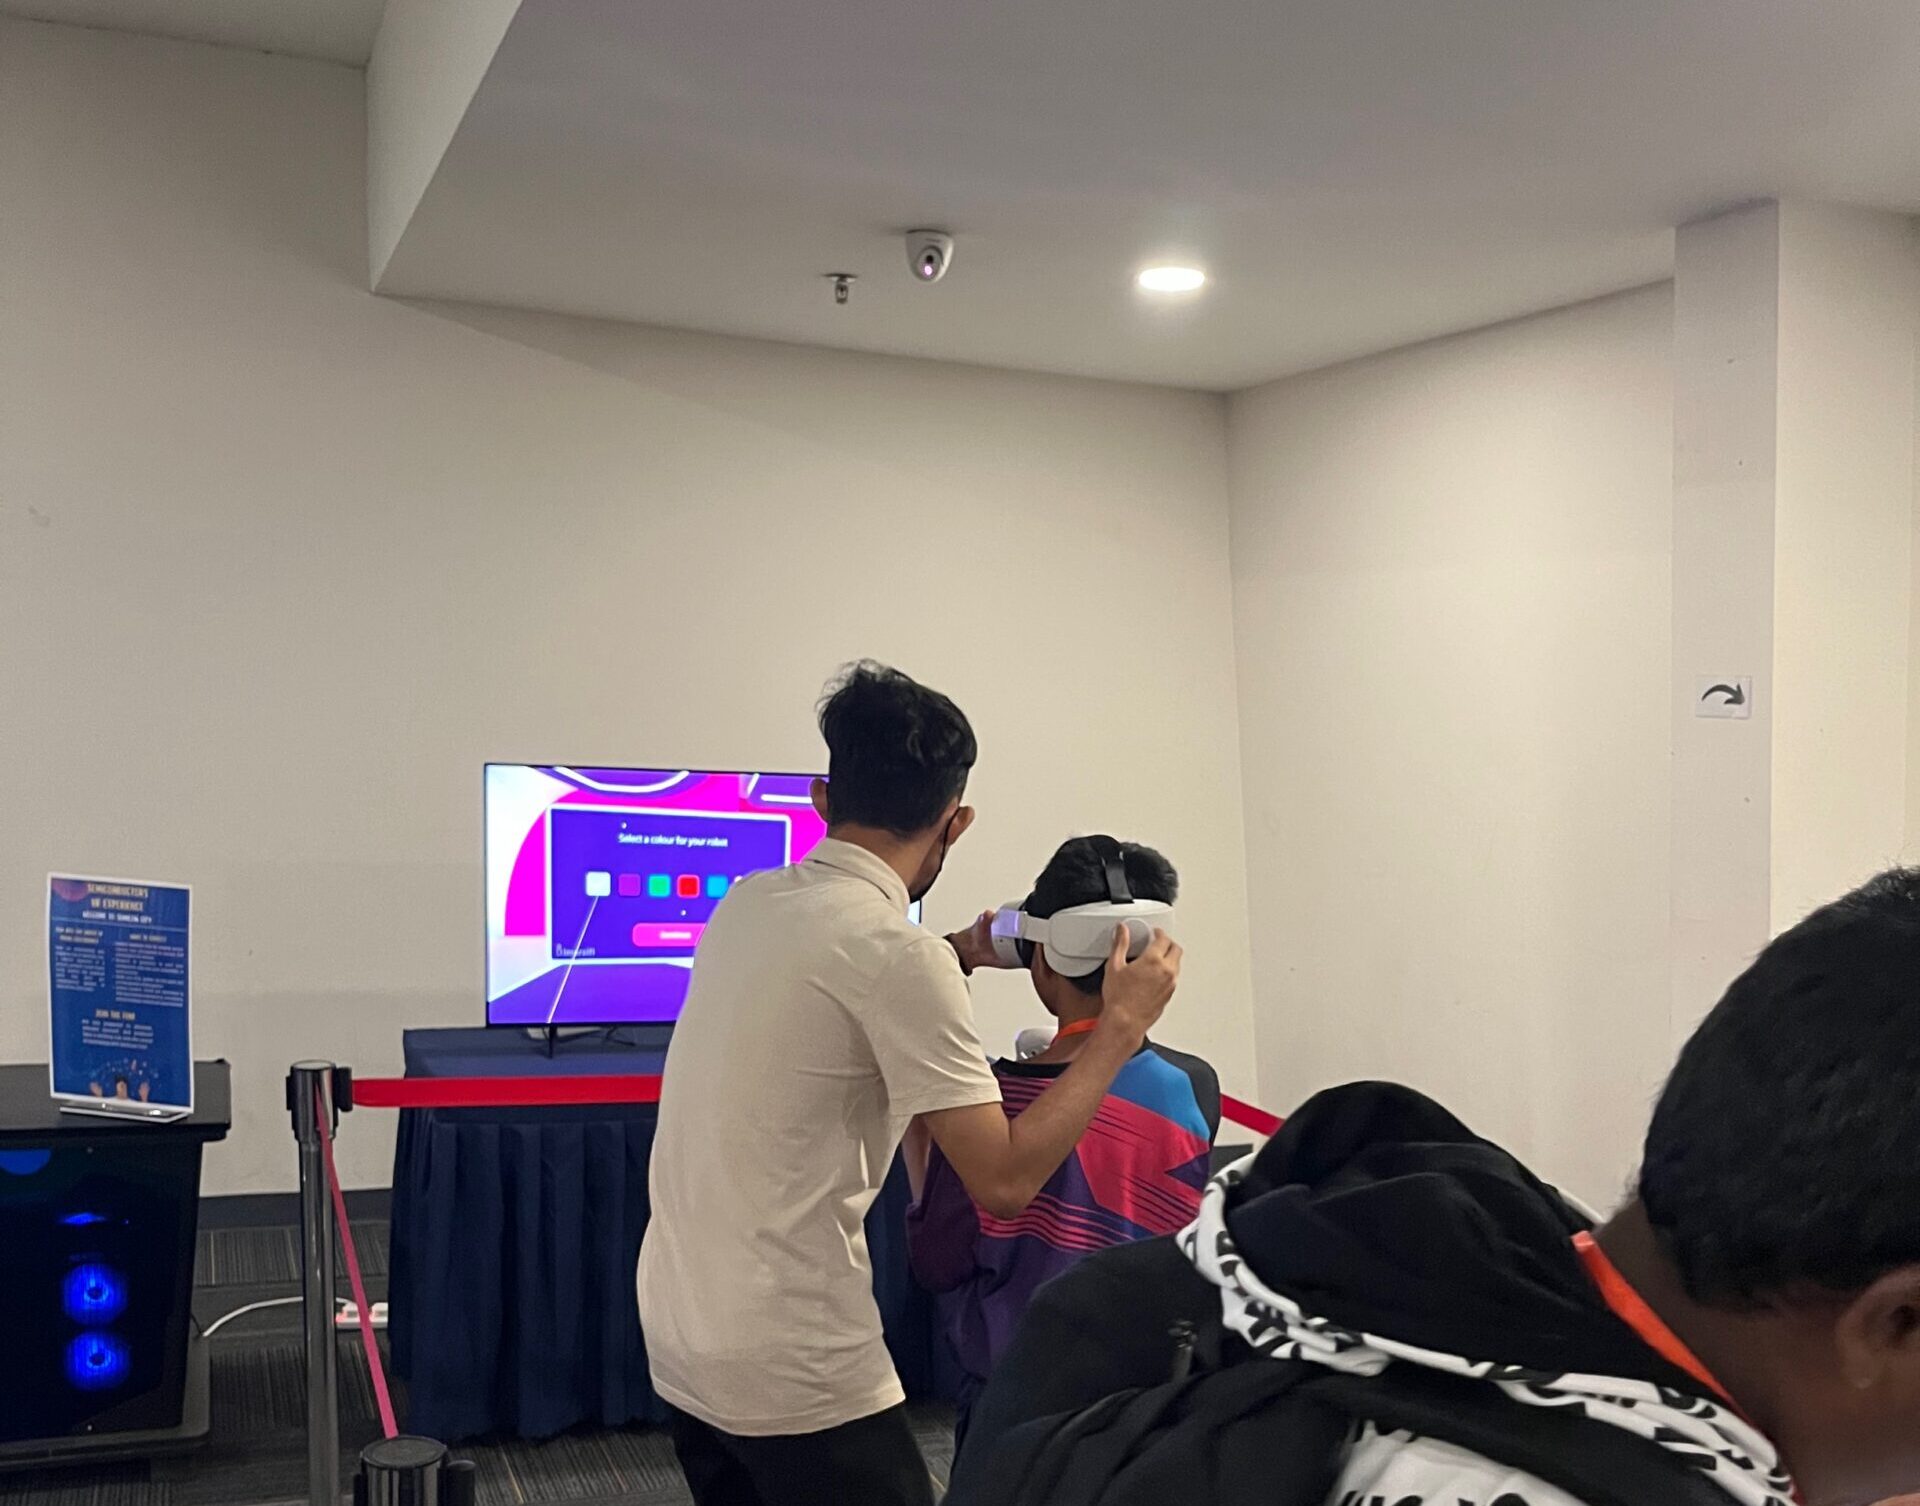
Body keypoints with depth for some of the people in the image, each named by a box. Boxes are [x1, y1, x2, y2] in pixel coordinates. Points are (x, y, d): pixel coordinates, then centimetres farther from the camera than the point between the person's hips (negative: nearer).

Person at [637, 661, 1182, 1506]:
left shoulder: (747, 905, 4)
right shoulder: (898, 952, -18)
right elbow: (1004, 1181, -17)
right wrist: (1121, 1027, -9)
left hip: (680, 1340, 8)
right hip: (793, 1372, -8)